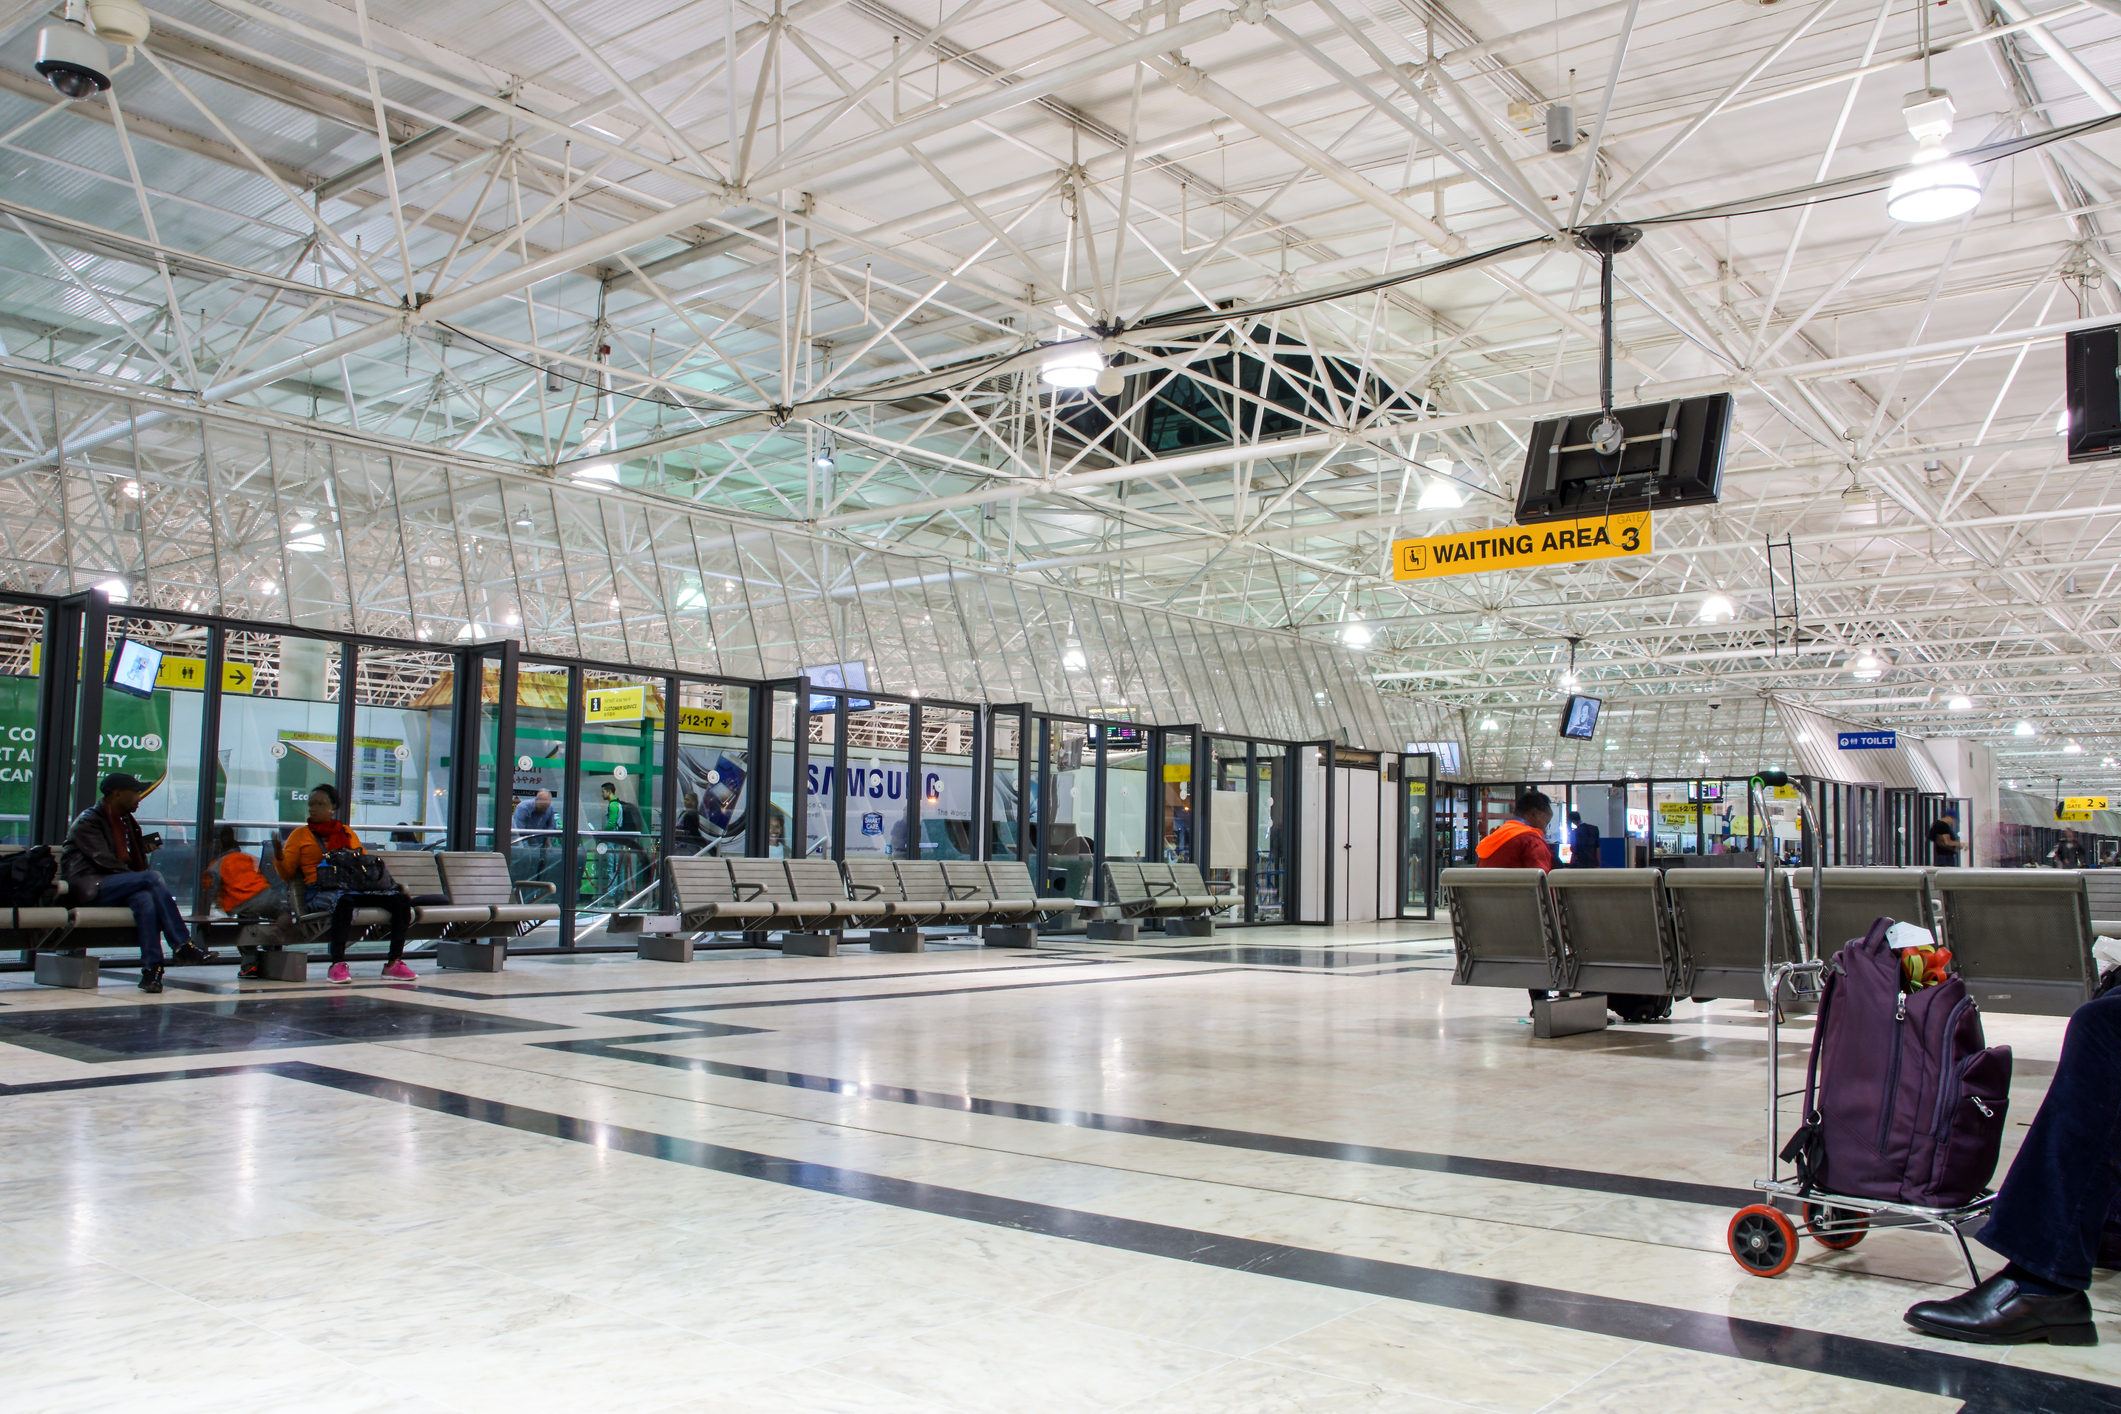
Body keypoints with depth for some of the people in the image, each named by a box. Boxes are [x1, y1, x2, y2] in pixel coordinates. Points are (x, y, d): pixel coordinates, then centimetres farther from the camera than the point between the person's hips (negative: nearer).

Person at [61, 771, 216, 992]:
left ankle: (151, 968, -40)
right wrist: (144, 880, -18)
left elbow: (137, 865, 22)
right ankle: (182, 946, -30)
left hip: (115, 890, 6)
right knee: (153, 878, -29)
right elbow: (104, 861, -14)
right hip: (88, 889, -6)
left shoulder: (127, 822, 22)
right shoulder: (88, 821, -1)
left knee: (144, 898, -32)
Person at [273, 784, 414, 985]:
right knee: (344, 901, -41)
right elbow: (287, 872, 8)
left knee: (401, 900, -18)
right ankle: (337, 964, -35)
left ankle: (394, 963, -15)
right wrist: (279, 858, -13)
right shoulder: (300, 834, 15)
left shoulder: (347, 833, 24)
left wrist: (358, 856, 4)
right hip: (320, 891, -4)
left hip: (355, 888, 4)